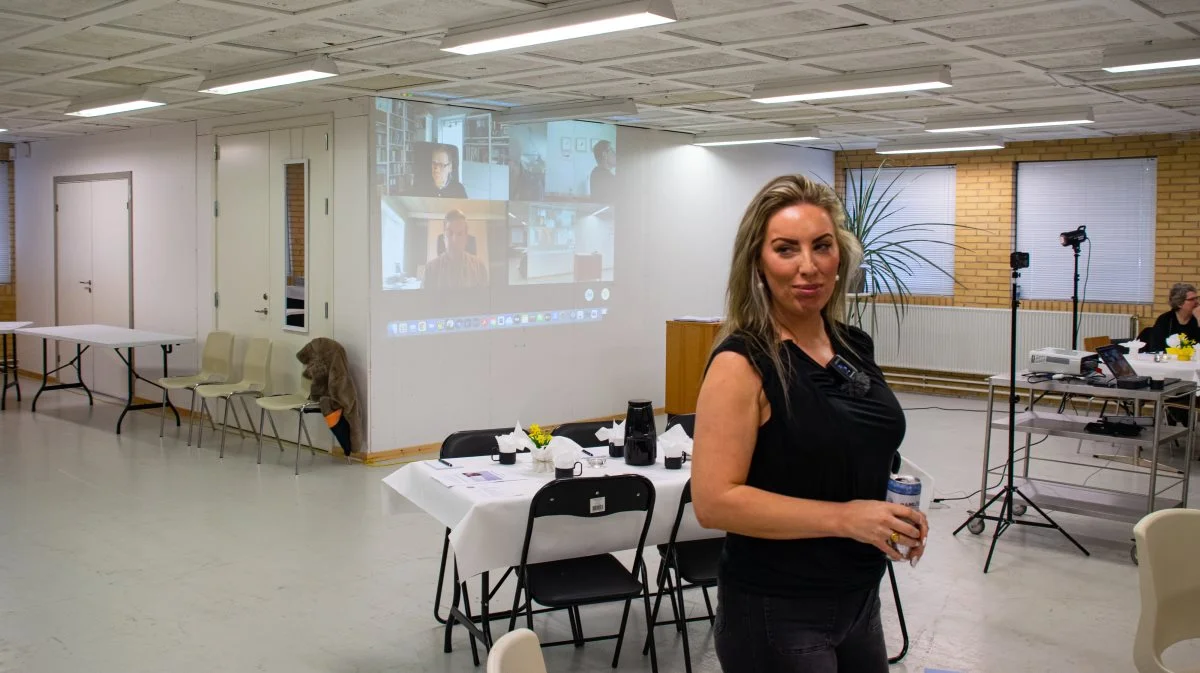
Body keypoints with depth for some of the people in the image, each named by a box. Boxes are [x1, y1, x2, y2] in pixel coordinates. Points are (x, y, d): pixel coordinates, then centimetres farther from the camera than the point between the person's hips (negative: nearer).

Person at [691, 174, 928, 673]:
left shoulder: (854, 347, 4)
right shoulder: (741, 364, -17)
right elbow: (714, 501, -22)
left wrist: (894, 513, 0)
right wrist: (844, 517, -24)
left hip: (860, 596, 7)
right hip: (774, 613, -7)